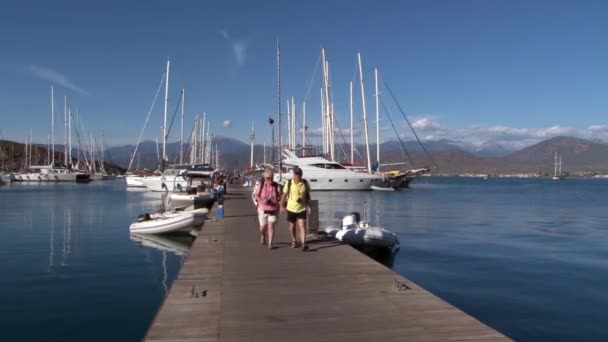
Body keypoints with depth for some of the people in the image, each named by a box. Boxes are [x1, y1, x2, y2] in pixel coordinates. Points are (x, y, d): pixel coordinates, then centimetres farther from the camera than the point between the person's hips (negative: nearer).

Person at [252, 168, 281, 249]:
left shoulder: (276, 186, -7)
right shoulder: (261, 185, -5)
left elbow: (280, 197, -5)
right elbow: (256, 195, -3)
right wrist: (262, 201, -21)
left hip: (273, 209, -1)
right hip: (263, 209, 1)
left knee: (271, 226, -9)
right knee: (263, 226, 10)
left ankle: (270, 243, -2)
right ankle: (262, 235, 44)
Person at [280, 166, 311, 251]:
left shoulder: (305, 183, -5)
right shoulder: (289, 183, -8)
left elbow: (308, 195, 6)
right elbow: (284, 195, 2)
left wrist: (308, 205, 0)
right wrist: (282, 206, 5)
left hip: (302, 208, -1)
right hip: (291, 208, 1)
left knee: (302, 226, -13)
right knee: (292, 226, 16)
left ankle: (303, 244, -18)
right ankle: (293, 241, 36)